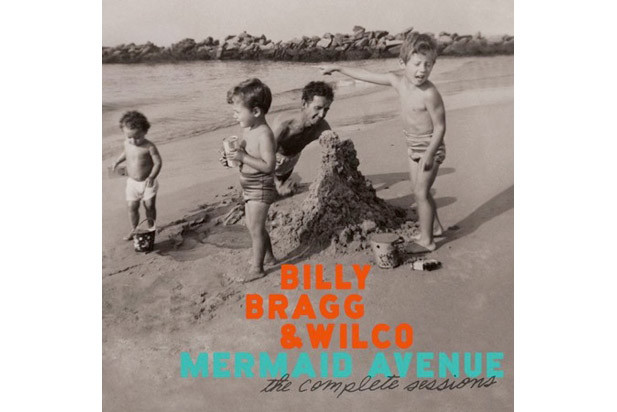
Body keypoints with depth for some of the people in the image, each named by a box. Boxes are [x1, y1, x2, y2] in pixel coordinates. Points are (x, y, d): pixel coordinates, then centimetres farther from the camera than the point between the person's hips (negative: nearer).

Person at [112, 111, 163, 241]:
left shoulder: (149, 147, -20)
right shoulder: (127, 143, -3)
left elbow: (158, 162, -17)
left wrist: (151, 177, -27)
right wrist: (117, 161, 11)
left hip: (148, 183, -4)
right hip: (132, 182, 4)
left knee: (149, 206, 6)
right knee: (132, 206, 4)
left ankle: (151, 228, 27)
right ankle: (134, 229, 22)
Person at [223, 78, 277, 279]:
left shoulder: (264, 134, -24)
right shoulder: (248, 130, 3)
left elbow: (268, 165, -28)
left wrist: (243, 157, -29)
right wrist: (234, 157, -4)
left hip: (260, 188, -9)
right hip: (249, 187, 9)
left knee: (255, 228, 0)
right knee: (254, 226, 20)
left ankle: (257, 268, 13)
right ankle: (268, 255, 38)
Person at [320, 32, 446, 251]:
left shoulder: (429, 94, -26)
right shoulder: (397, 81, -6)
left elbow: (440, 127, -20)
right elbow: (367, 75, 4)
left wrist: (429, 154, -25)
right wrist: (337, 68, 10)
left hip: (430, 146, -7)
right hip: (413, 146, 8)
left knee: (421, 193, -4)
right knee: (419, 191, 17)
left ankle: (426, 240, 8)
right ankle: (435, 227, 35)